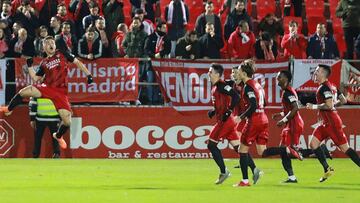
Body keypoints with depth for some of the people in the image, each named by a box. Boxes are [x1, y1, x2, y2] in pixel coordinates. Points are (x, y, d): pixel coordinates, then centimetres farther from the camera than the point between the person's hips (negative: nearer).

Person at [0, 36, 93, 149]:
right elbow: (35, 78, 17)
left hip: (61, 92, -2)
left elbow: (77, 62, 11)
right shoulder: (44, 63, 15)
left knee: (67, 121, -13)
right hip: (47, 88, 2)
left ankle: (58, 136, 21)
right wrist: (29, 66, 7)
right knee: (24, 92, -22)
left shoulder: (62, 54, 9)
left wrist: (88, 75, 2)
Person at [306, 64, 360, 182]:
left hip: (332, 123, -10)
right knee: (314, 143, 4)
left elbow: (329, 105, -27)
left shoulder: (324, 88, -16)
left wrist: (314, 106, -16)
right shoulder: (331, 86, 13)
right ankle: (327, 169, 5)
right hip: (327, 123, 10)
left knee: (345, 148, -6)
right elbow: (343, 101, 18)